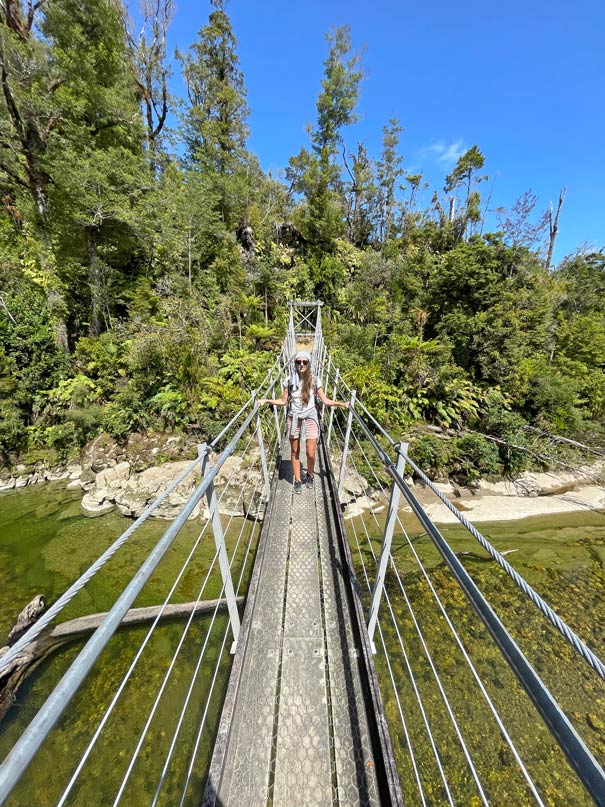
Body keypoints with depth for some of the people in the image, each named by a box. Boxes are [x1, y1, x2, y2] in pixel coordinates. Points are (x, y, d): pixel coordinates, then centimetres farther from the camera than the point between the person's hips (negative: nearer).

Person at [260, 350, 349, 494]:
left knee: (311, 454, 0)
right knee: (295, 452, 11)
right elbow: (283, 401, 3)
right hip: (294, 418, 1)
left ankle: (310, 475, 32)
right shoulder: (290, 381, -3)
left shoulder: (314, 381, -5)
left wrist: (341, 403, -13)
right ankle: (297, 480, 31)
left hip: (310, 418, -1)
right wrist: (267, 400, -7)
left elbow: (325, 400, -2)